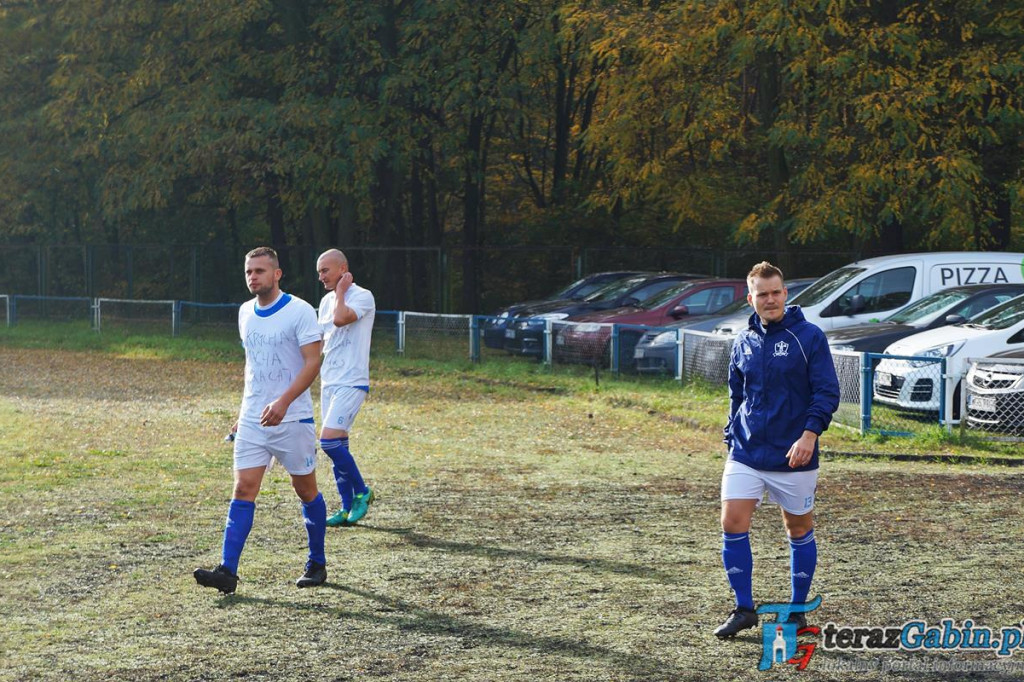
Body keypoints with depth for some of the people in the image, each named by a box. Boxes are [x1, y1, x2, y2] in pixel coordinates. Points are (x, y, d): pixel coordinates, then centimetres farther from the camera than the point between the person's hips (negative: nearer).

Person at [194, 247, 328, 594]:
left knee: (306, 490, 6)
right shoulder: (246, 312, 11)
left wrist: (283, 401, -26)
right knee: (243, 490, -5)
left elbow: (312, 361, -15)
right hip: (253, 419, 5)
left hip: (293, 419, -5)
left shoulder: (300, 311, -10)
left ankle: (317, 563, 22)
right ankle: (227, 571, -12)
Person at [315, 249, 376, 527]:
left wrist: (340, 291, -13)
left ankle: (362, 491, -1)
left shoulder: (362, 296, -10)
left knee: (329, 439, -18)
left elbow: (340, 318, -28)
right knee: (338, 445, 7)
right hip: (329, 383, 8)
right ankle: (347, 508, 12)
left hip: (351, 383, -8)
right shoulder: (327, 301, 15)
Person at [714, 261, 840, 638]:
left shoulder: (809, 337, -6)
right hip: (746, 454, 4)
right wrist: (732, 439, 14)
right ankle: (744, 609, 2)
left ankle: (798, 610, 23)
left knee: (799, 530, 8)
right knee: (732, 524, -8)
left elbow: (827, 392, -9)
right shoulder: (743, 342, 8)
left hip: (794, 457, -3)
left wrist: (809, 434, -21)